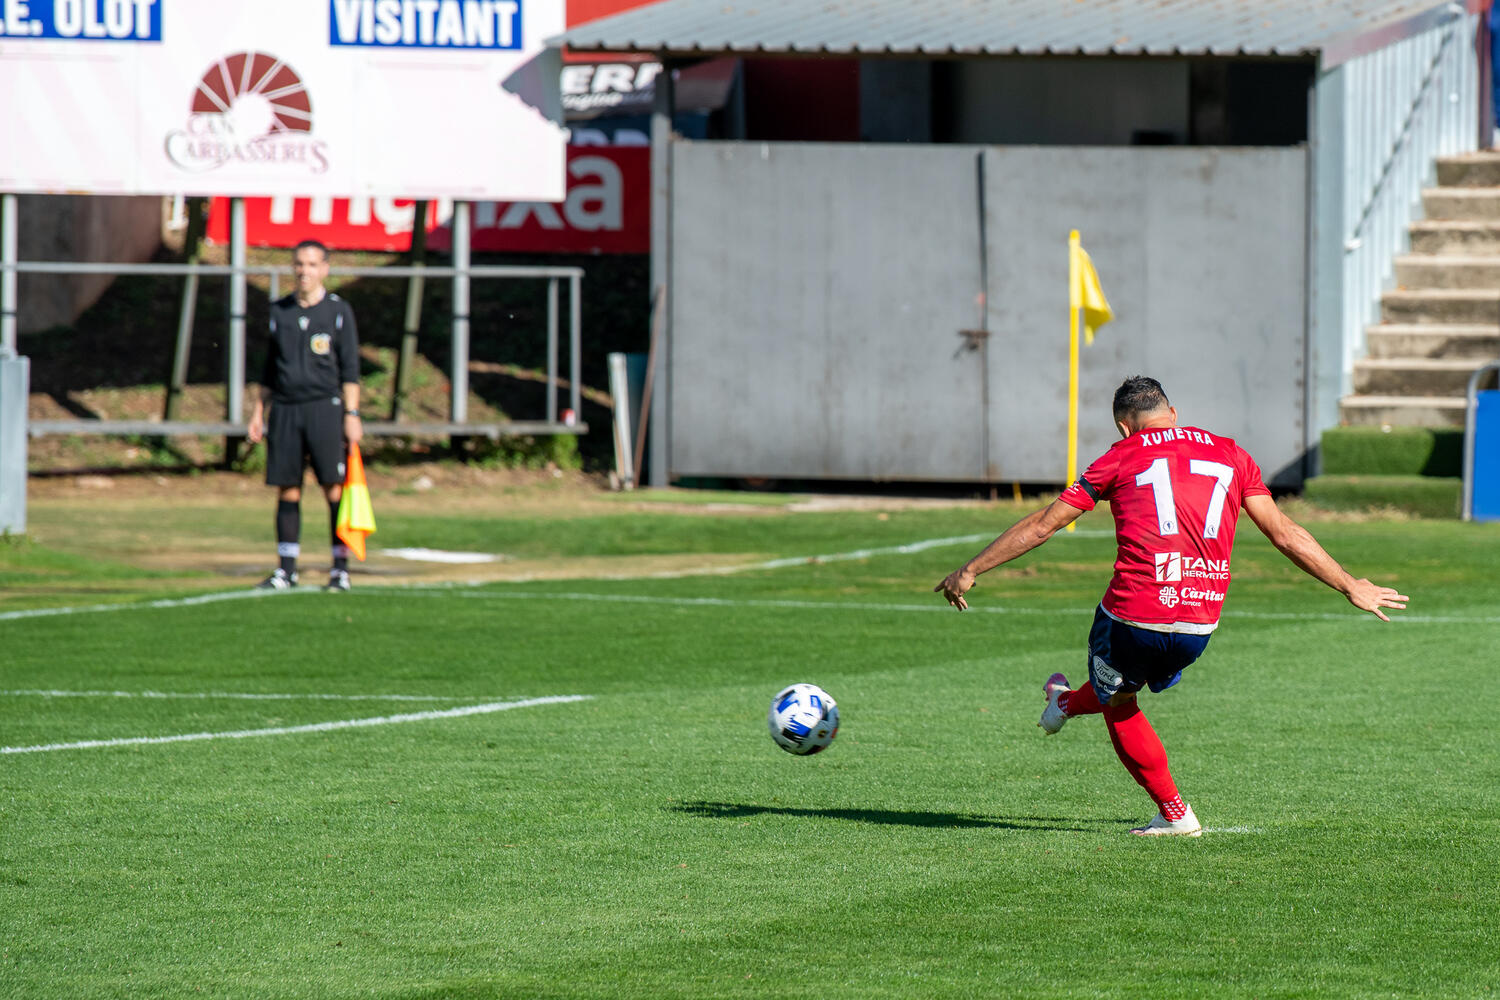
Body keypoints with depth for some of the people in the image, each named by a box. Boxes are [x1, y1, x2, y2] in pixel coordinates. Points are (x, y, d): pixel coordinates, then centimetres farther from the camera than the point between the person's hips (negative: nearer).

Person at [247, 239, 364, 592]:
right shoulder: (280, 311, 13)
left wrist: (352, 414, -7)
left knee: (334, 489, -6)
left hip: (325, 408, -3)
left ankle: (340, 569, -2)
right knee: (287, 491, 3)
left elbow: (350, 368, 1)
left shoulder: (339, 311, 3)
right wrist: (258, 411, 13)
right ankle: (286, 569, 8)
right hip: (284, 410, 3)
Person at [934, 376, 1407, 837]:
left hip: (1133, 615, -4)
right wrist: (1350, 586, 20)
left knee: (1118, 707, 23)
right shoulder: (1230, 454, 12)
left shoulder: (1121, 458, 6)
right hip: (1200, 623, 4)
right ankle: (1068, 705, 56)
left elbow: (1041, 525, 8)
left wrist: (970, 570, 17)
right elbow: (1285, 533, 11)